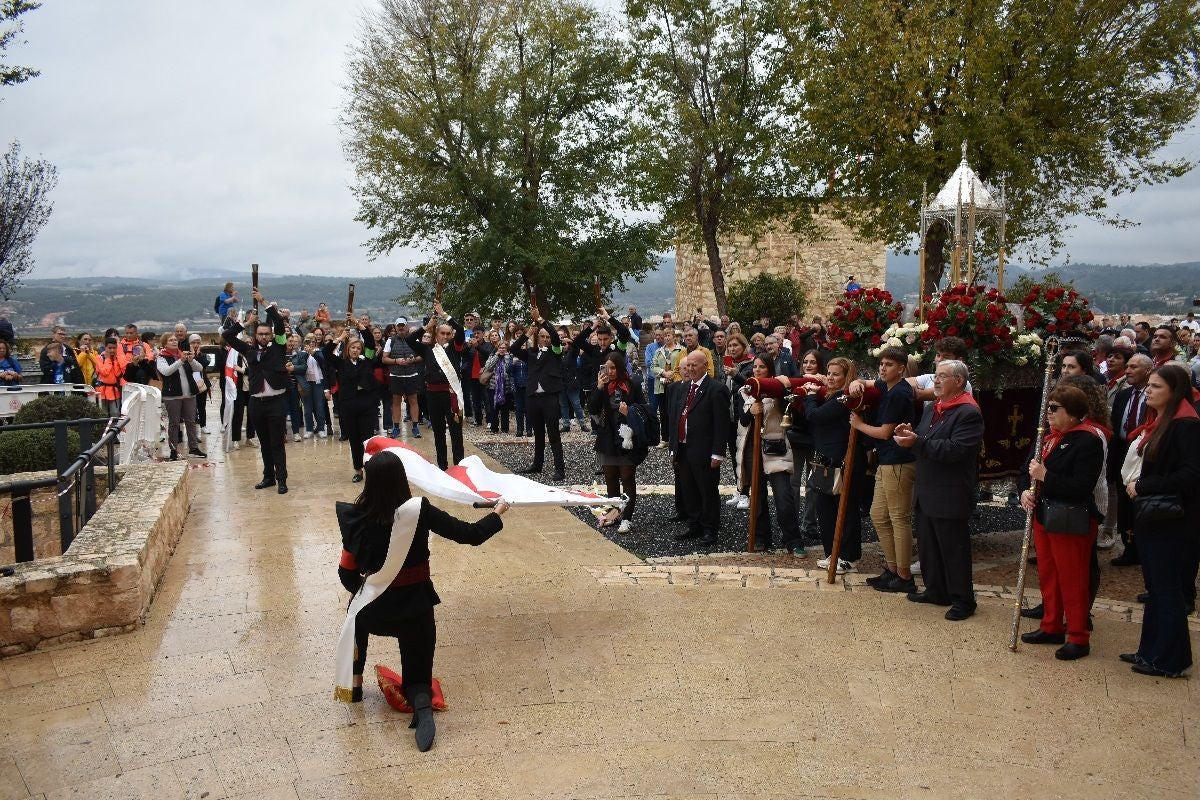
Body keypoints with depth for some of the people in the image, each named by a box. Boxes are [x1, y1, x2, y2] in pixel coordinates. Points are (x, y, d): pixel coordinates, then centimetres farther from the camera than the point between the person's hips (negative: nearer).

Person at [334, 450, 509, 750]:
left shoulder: (357, 518, -11)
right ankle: (422, 703, -19)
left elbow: (348, 573, -2)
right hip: (415, 607, -1)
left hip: (374, 607, 2)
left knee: (358, 615, 38)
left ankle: (353, 683, 39)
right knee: (417, 674, 15)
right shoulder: (419, 511, -17)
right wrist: (497, 514, 5)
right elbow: (470, 535, -13)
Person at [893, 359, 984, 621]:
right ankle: (936, 591, 30)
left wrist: (917, 442, -28)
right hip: (926, 492, 9)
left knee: (954, 549, 2)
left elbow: (956, 450, -25)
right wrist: (910, 433, -4)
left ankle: (962, 600, 14)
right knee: (928, 545, 16)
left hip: (950, 496, -9)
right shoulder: (932, 408, 13)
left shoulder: (969, 413, -15)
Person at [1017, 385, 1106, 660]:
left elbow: (1081, 487, -23)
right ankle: (1052, 627, 30)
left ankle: (1078, 638, 13)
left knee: (1072, 580, 1)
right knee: (1047, 575, 17)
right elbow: (1032, 473, 18)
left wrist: (1045, 477, -23)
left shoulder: (1088, 441, -16)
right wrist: (1027, 491, -1)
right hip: (1044, 516, 9)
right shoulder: (1051, 439, 12)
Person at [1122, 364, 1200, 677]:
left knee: (1168, 589, 0)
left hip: (1173, 521, -9)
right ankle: (1151, 650, 25)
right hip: (1151, 518, 9)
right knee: (1155, 588, 15)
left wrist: (1144, 486, -18)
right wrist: (1136, 485, 4)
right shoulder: (1158, 423, 12)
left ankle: (1170, 661, 10)